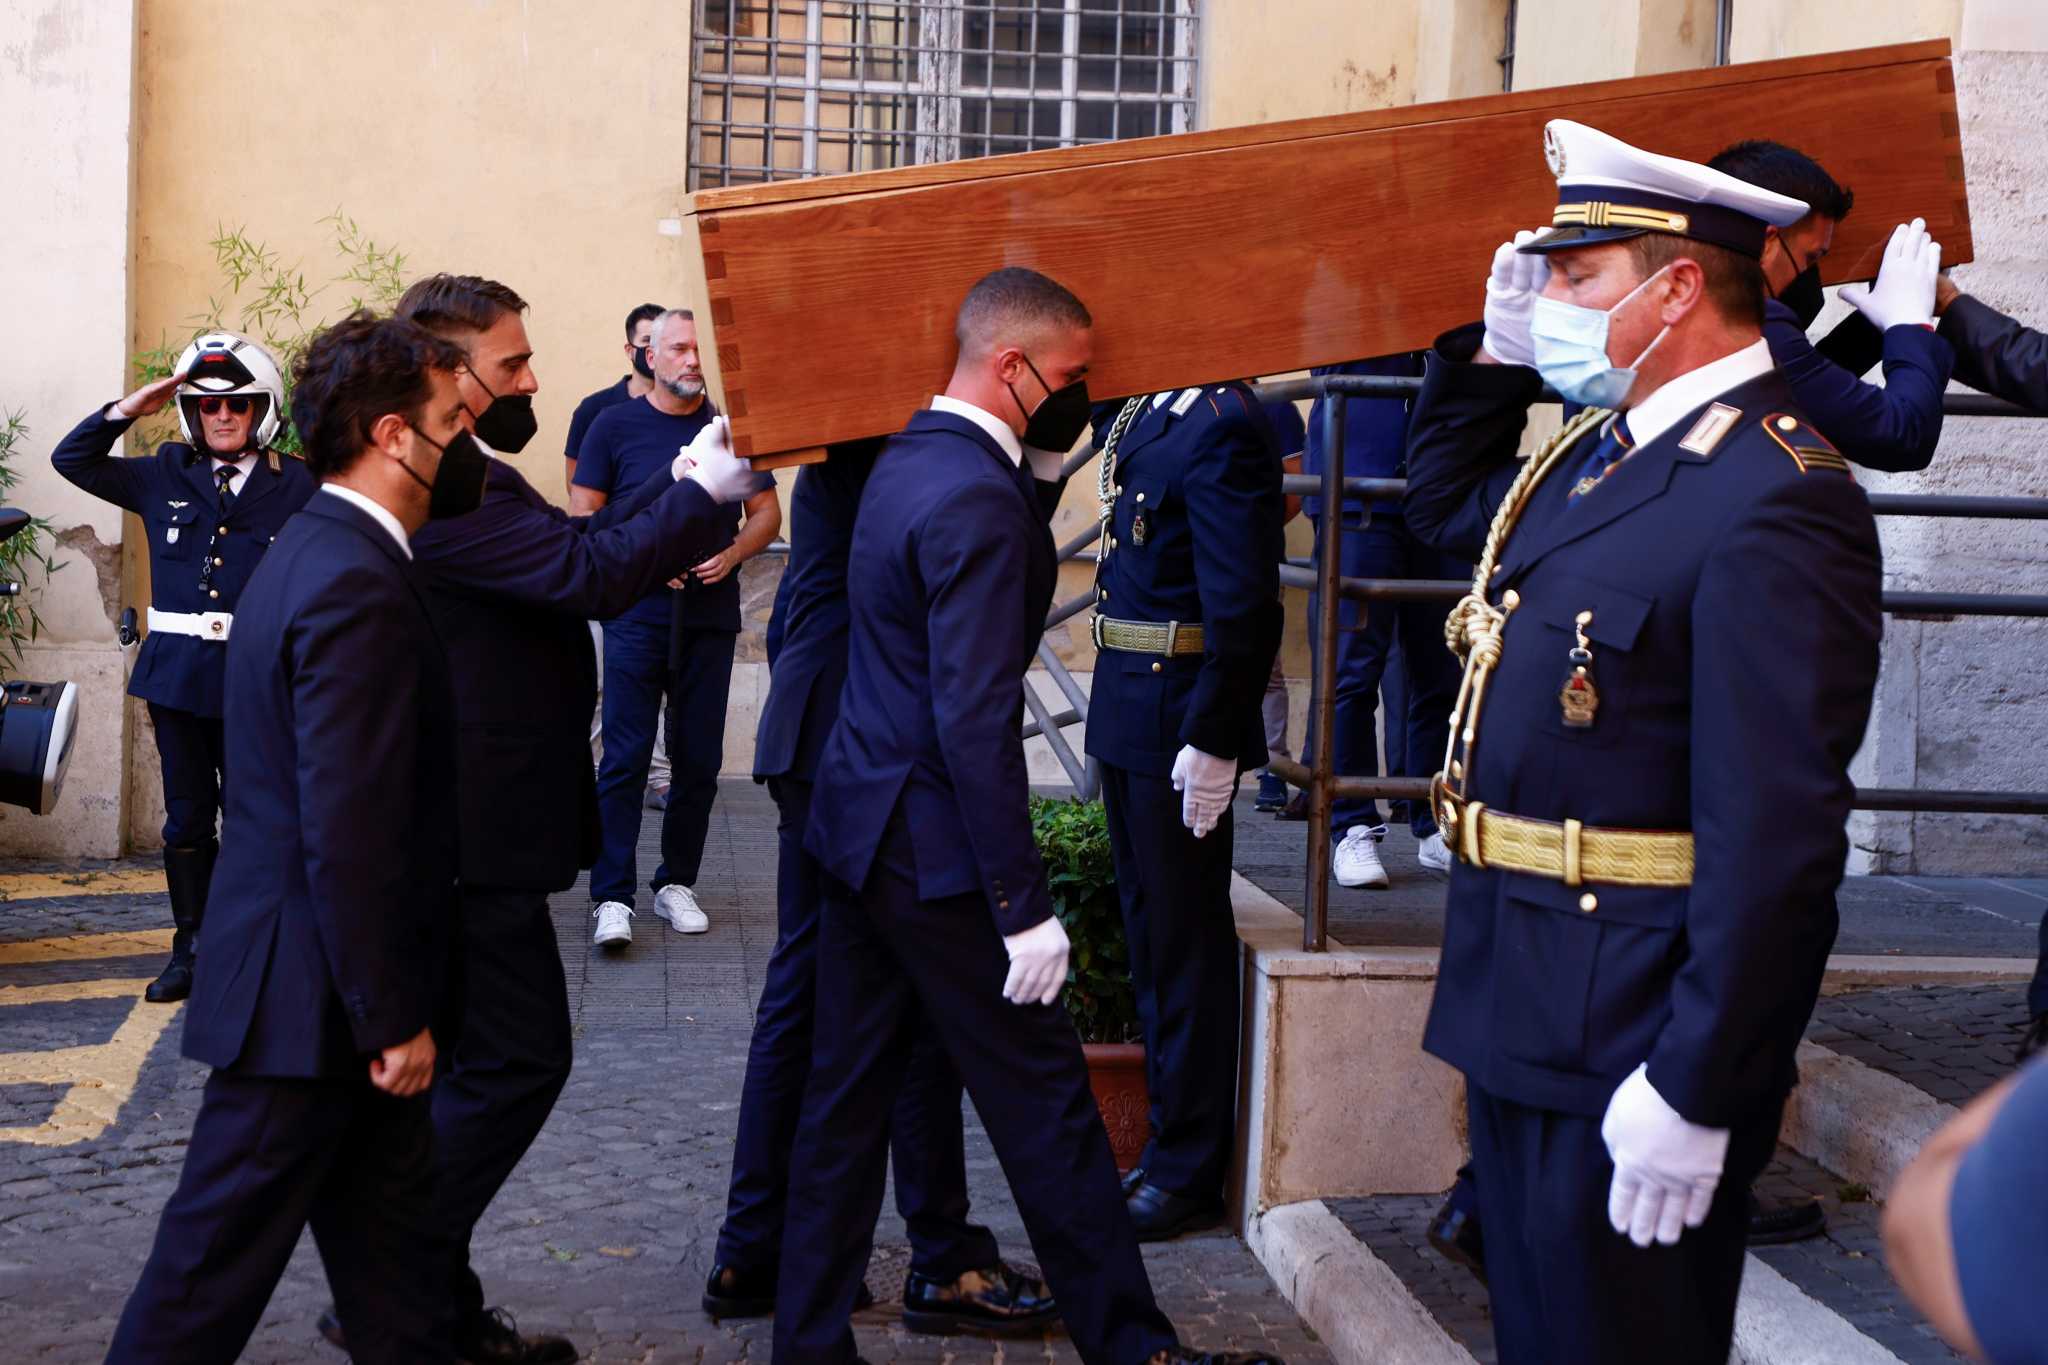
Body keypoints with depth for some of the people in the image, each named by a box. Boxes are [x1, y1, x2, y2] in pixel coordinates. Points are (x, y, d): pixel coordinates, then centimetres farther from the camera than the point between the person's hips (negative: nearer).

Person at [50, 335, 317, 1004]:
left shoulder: (296, 485, -3)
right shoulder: (165, 477, 8)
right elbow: (72, 459, 15)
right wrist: (127, 410, 0)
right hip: (178, 673, 3)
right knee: (186, 819, 10)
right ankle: (190, 950, 20)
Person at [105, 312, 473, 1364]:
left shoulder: (312, 552, 11)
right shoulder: (358, 585, -21)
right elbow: (348, 830, -25)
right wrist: (394, 1017, -20)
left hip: (295, 959, 10)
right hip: (310, 993, -10)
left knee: (388, 1228, 16)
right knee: (219, 1254, 2)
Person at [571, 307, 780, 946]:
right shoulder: (614, 425, 2)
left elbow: (767, 511, 12)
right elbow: (583, 516, 1)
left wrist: (731, 554, -8)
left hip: (711, 615, 3)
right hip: (636, 615, -3)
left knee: (699, 759, 7)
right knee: (625, 757, -6)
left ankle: (677, 883, 20)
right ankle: (612, 897, -3)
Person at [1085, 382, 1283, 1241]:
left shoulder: (1220, 425, -19)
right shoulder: (1139, 409, 8)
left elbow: (1244, 604, -23)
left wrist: (1213, 740, -23)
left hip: (1180, 719, -10)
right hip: (1129, 715, 10)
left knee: (1184, 940, 1)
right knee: (1150, 929, 17)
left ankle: (1188, 1174, 12)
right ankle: (1170, 1144, 30)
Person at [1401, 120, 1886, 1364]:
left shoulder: (1776, 499, -22)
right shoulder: (1603, 451, 9)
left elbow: (1774, 837, -26)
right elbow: (1446, 504, 30)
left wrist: (1695, 1093, -26)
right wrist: (1497, 351, 14)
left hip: (1634, 1035, -9)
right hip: (1524, 1002, 9)